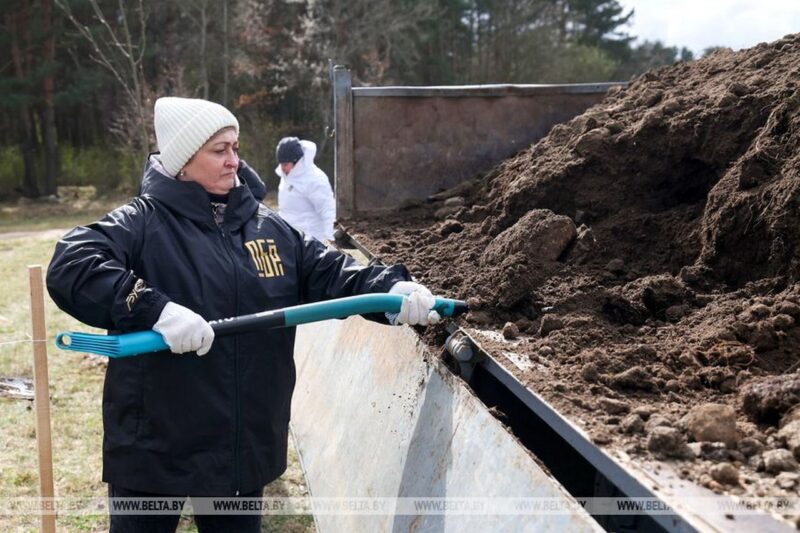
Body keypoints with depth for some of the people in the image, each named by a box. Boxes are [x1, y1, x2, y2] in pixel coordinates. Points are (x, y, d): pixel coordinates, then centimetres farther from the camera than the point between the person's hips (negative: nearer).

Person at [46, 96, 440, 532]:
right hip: (153, 446, -4)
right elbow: (69, 266, -24)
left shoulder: (270, 229, 6)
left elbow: (332, 274, 2)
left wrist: (392, 289, -17)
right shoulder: (142, 223, -10)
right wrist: (155, 309, -36)